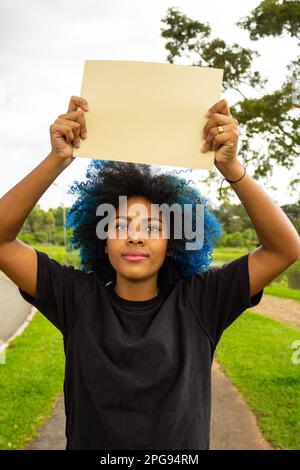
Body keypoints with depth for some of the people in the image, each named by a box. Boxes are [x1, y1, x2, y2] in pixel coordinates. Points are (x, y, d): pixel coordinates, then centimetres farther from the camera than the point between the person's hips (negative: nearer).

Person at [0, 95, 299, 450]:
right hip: (89, 442, 0)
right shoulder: (78, 300, -11)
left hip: (184, 447, 0)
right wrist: (58, 159, -29)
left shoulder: (198, 303, -13)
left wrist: (230, 166, -31)